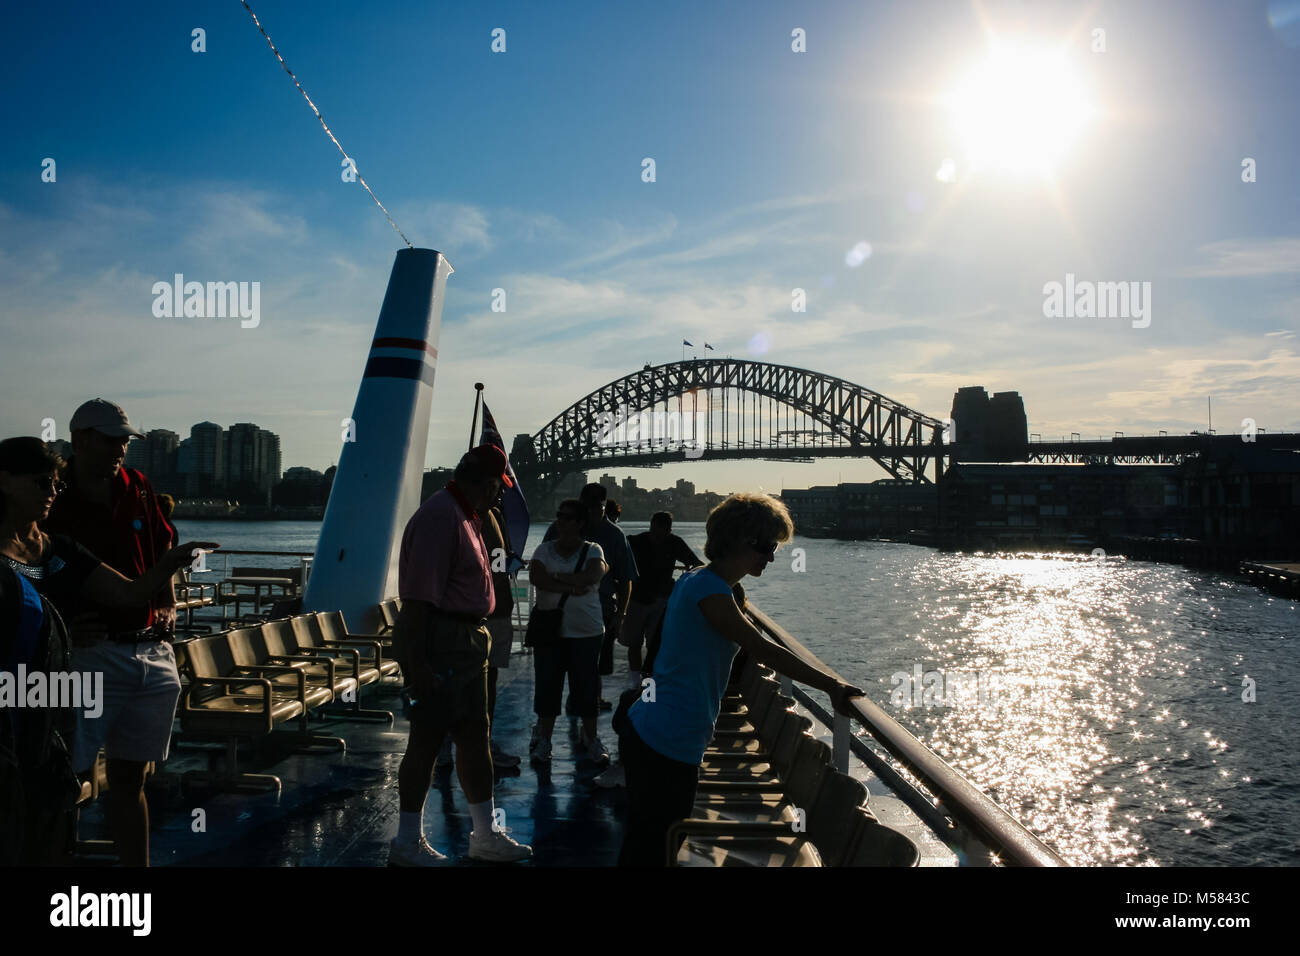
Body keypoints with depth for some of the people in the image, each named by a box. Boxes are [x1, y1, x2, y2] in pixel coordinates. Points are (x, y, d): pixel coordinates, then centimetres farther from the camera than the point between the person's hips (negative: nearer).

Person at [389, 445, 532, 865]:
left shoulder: (466, 516, 14)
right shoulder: (439, 515, -18)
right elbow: (419, 594, -24)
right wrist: (418, 662, -26)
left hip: (466, 641, 10)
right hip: (439, 640, -10)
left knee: (474, 736, 16)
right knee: (427, 740, 0)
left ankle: (486, 835, 28)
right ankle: (408, 843, 15)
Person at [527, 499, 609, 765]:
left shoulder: (592, 550, 3)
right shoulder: (545, 549, 6)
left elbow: (593, 576, -16)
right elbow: (536, 577, -11)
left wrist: (556, 577, -13)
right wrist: (571, 587, -17)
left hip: (587, 631, -1)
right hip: (549, 627, 1)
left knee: (587, 685, 3)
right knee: (547, 685, 3)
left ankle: (590, 739, 17)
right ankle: (543, 739, 15)